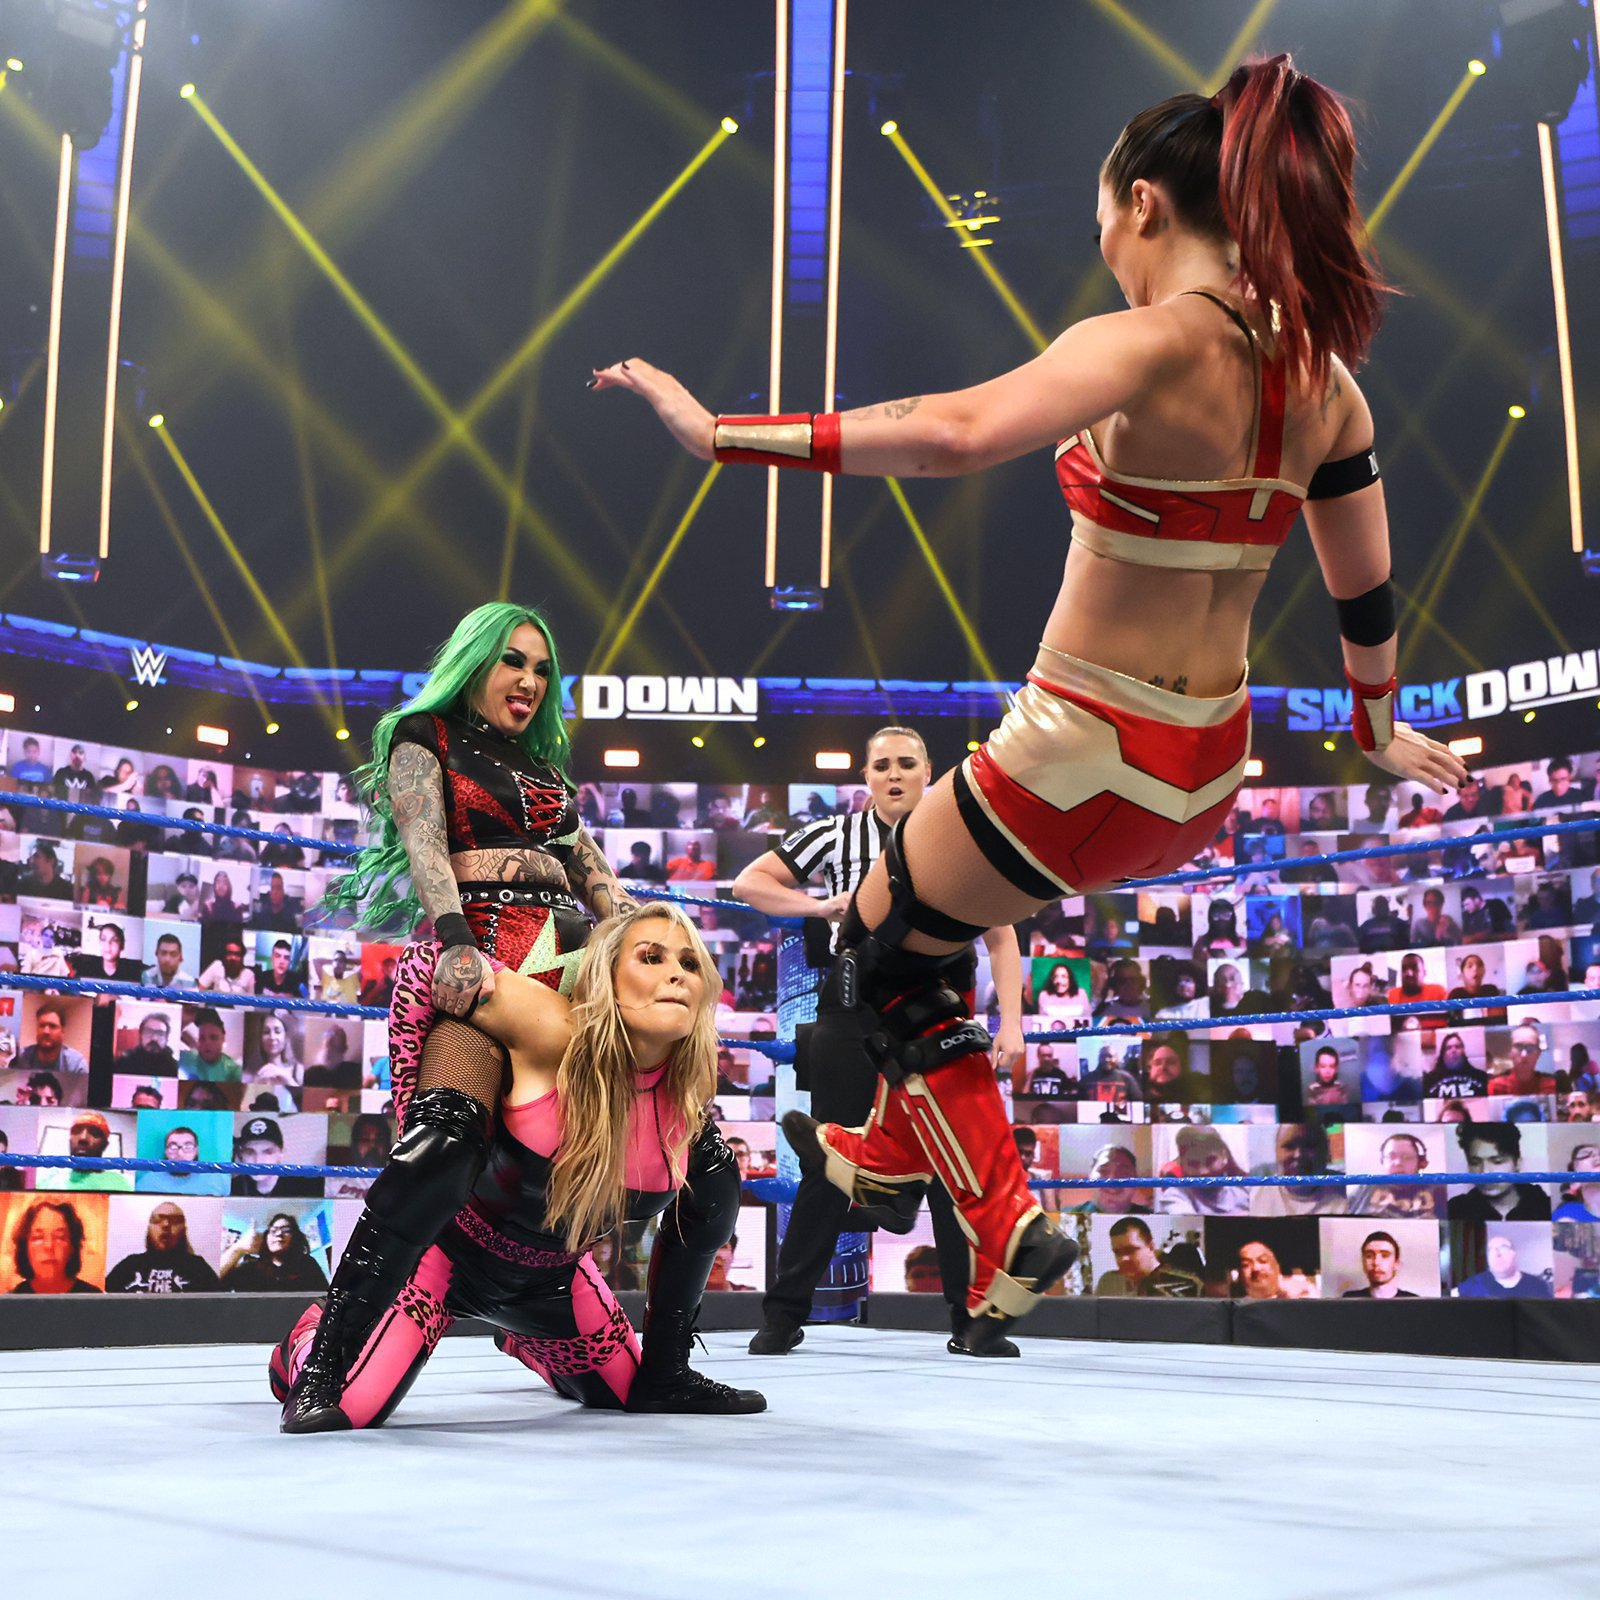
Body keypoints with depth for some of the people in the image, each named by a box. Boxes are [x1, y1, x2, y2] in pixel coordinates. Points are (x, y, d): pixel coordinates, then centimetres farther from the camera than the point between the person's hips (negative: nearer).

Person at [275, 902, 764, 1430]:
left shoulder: (688, 1095, -17)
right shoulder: (554, 1036, -32)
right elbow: (425, 967, -25)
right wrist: (416, 1119, -22)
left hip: (551, 1277, 5)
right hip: (451, 1247, -5)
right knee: (358, 1405, -24)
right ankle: (317, 1352, 11)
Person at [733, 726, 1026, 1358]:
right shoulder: (836, 835, 3)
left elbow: (1001, 938, 4)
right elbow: (748, 883, 7)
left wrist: (1011, 1023, -6)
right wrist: (820, 906, -8)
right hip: (852, 1021, -1)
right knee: (830, 1165, 2)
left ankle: (971, 1322, 11)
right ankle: (783, 1316, 12)